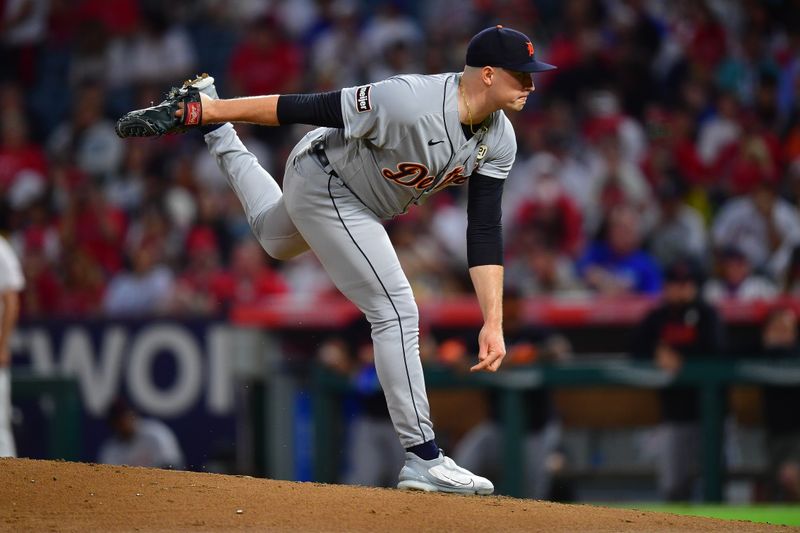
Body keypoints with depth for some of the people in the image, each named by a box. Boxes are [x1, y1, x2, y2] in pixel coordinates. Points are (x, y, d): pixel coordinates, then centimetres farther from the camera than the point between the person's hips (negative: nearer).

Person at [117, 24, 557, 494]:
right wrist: (208, 110, -25)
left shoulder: (499, 141, -15)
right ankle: (423, 459, -10)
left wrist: (493, 322, -20)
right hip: (321, 186, -8)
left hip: (362, 203, 8)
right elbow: (305, 107, -32)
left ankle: (220, 138, 51)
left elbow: (485, 231, -12)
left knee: (276, 241, 36)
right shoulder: (410, 102, -39)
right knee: (396, 311, -15)